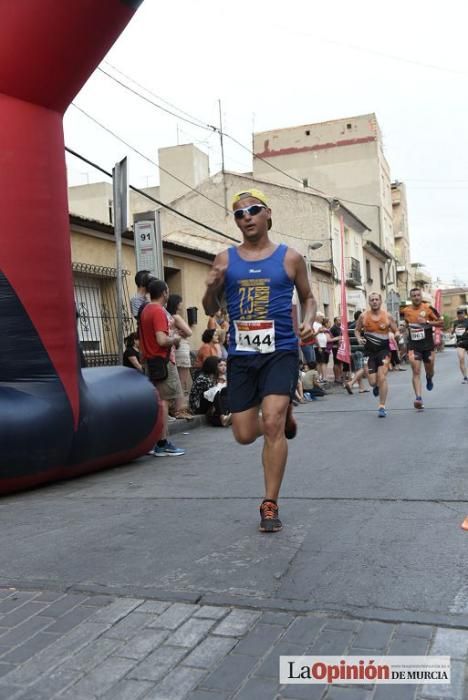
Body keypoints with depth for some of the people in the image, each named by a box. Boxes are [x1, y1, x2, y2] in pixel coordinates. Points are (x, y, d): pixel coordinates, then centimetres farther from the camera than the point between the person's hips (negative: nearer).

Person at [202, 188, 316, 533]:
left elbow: (308, 297, 15)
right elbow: (211, 310, 12)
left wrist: (308, 321, -7)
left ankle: (270, 505, 0)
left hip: (280, 351, -3)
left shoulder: (290, 257, 4)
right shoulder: (225, 259, 7)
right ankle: (283, 415, 41)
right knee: (245, 435, 6)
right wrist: (211, 289, -10)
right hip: (241, 354, 3)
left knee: (272, 424, -16)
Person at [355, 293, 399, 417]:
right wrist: (359, 339, -7)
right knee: (372, 381, 0)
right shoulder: (363, 316, 0)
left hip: (383, 350, -1)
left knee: (382, 378, -12)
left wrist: (397, 335, -17)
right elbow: (357, 330, 13)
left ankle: (382, 407, -2)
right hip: (369, 351, 1)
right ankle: (376, 386, 41)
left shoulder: (387, 316, -2)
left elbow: (396, 331, 6)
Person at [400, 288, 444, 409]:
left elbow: (441, 322, -5)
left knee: (429, 370, 15)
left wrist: (427, 322, -17)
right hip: (413, 345, 0)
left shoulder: (428, 308, -6)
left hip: (428, 344, 0)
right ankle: (418, 398, -16)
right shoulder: (405, 311, -1)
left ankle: (429, 379, 52)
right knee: (416, 371, -11)